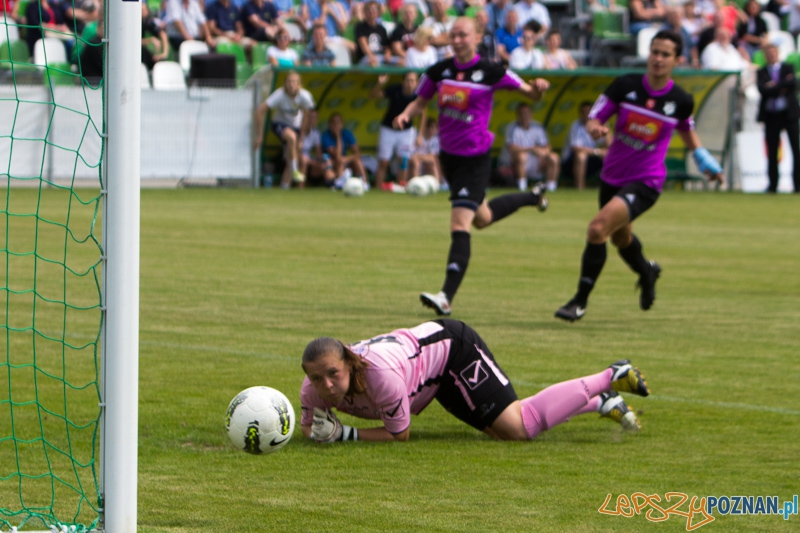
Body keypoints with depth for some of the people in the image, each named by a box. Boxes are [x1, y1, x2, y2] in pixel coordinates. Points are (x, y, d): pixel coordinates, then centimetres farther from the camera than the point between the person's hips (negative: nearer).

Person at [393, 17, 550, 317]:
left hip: (476, 159, -7)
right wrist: (406, 114, -9)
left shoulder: (490, 72, -12)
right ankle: (532, 197, 54)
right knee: (482, 219, 27)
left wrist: (539, 89, -27)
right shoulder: (439, 71, 1)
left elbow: (530, 93, -3)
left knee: (460, 225, -17)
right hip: (448, 155, 7)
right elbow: (420, 102, 13)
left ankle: (446, 297, -20)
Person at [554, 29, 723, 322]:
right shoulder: (626, 85, -9)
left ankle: (580, 301, -12)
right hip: (612, 175, 4)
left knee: (598, 228, -24)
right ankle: (647, 272, 59)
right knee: (621, 238, 25)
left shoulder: (681, 101, -9)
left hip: (645, 182, -4)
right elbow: (593, 120, -6)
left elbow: (687, 130, 14)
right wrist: (595, 129, -28)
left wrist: (706, 161, 7)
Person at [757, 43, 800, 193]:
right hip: (771, 116, 1)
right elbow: (762, 89, -11)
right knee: (772, 152, 2)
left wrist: (775, 86, -12)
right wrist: (782, 89, -14)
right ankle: (773, 184, 8)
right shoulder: (761, 72, 7)